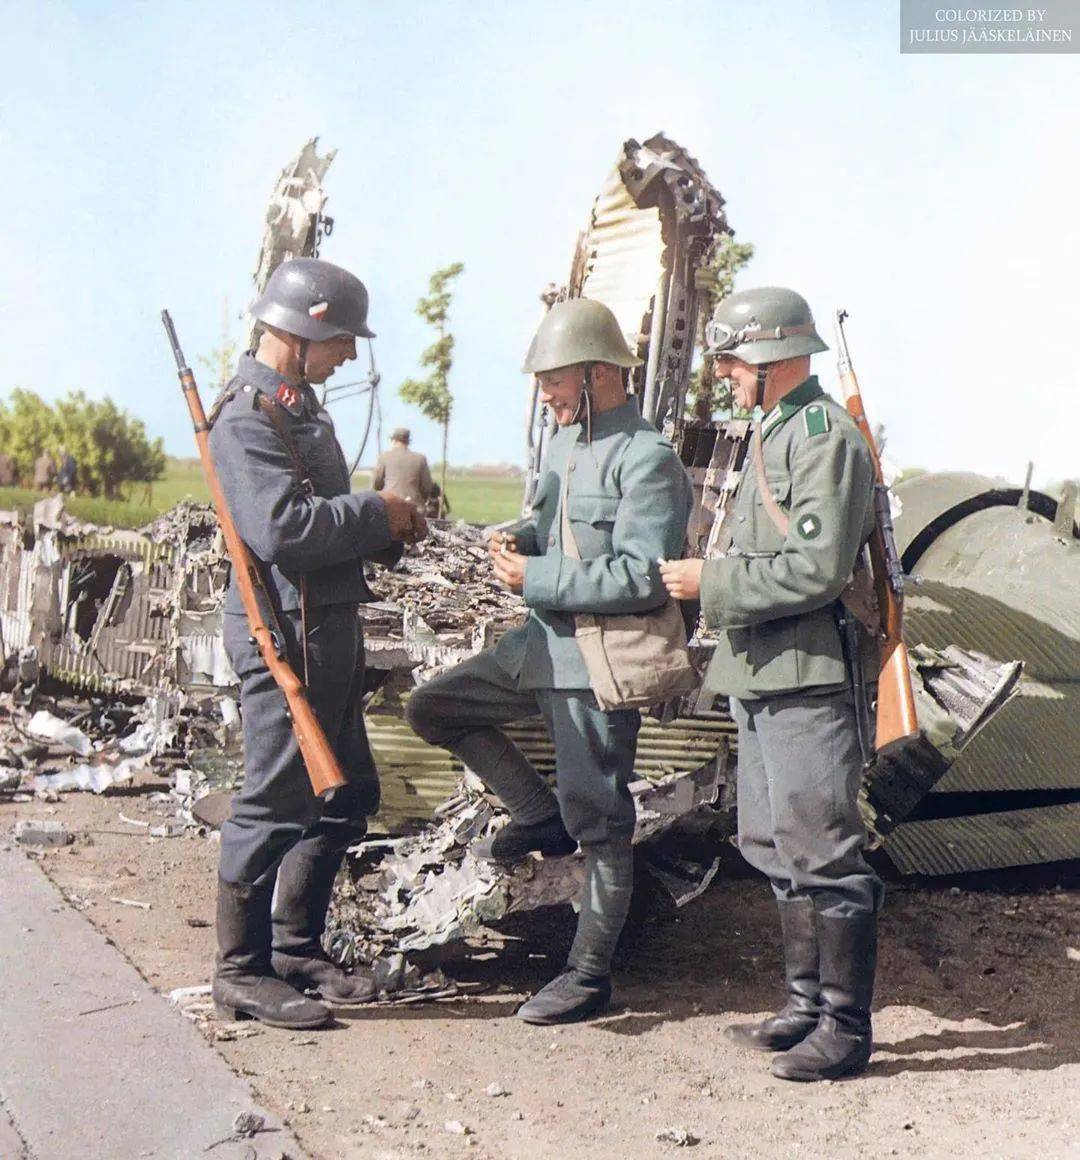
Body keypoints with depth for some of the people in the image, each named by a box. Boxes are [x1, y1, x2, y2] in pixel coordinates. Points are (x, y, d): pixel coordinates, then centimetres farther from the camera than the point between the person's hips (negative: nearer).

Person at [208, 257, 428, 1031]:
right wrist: (376, 513, -15)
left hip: (332, 629, 11)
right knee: (275, 805, -3)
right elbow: (281, 530, -27)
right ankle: (243, 973, 10)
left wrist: (389, 533, 5)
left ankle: (297, 950, 28)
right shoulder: (247, 417, -14)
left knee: (347, 796, 16)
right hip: (287, 632, -10)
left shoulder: (300, 406, 18)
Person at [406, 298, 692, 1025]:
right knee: (435, 708, 12)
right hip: (540, 644, 9)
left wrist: (536, 579, -20)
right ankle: (540, 818, 21)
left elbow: (644, 577, -25)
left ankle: (591, 972, 14)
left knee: (599, 820, 1)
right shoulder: (568, 443, 11)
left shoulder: (647, 460, -17)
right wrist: (520, 539, 1)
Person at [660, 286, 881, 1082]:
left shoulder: (825, 435, -13)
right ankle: (807, 1007, 25)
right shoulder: (773, 433, 19)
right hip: (765, 678, 11)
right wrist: (712, 582, 13)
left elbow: (818, 569, -21)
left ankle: (844, 1030, 4)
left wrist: (713, 583, -16)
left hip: (807, 681, -10)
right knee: (780, 851, 15)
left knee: (823, 852, -5)